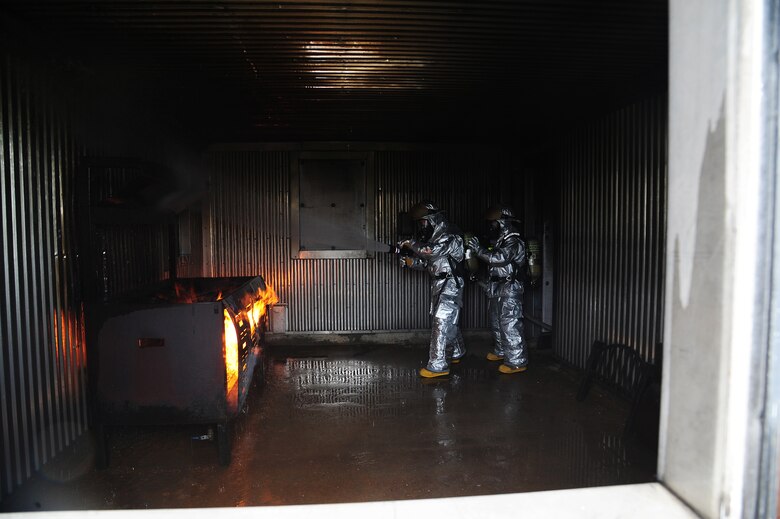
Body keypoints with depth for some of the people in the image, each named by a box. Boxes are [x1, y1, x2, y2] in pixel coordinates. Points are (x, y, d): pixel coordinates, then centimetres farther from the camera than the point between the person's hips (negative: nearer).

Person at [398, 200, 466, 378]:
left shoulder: (449, 234, -15)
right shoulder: (434, 235, 14)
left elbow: (432, 252, -29)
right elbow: (428, 262, 14)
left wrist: (411, 243, -18)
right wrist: (409, 261, -2)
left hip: (450, 284, -9)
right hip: (438, 283, 9)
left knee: (441, 322, -13)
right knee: (448, 320, 19)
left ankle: (438, 365, -12)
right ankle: (456, 353, 37)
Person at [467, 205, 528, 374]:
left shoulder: (514, 241, -14)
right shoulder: (501, 240, 16)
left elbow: (499, 258, -29)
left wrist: (478, 248, -23)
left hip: (509, 290, -10)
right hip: (498, 289, 10)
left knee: (510, 324, -10)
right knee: (497, 322, 19)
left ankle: (517, 361, -6)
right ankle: (501, 351, 35)